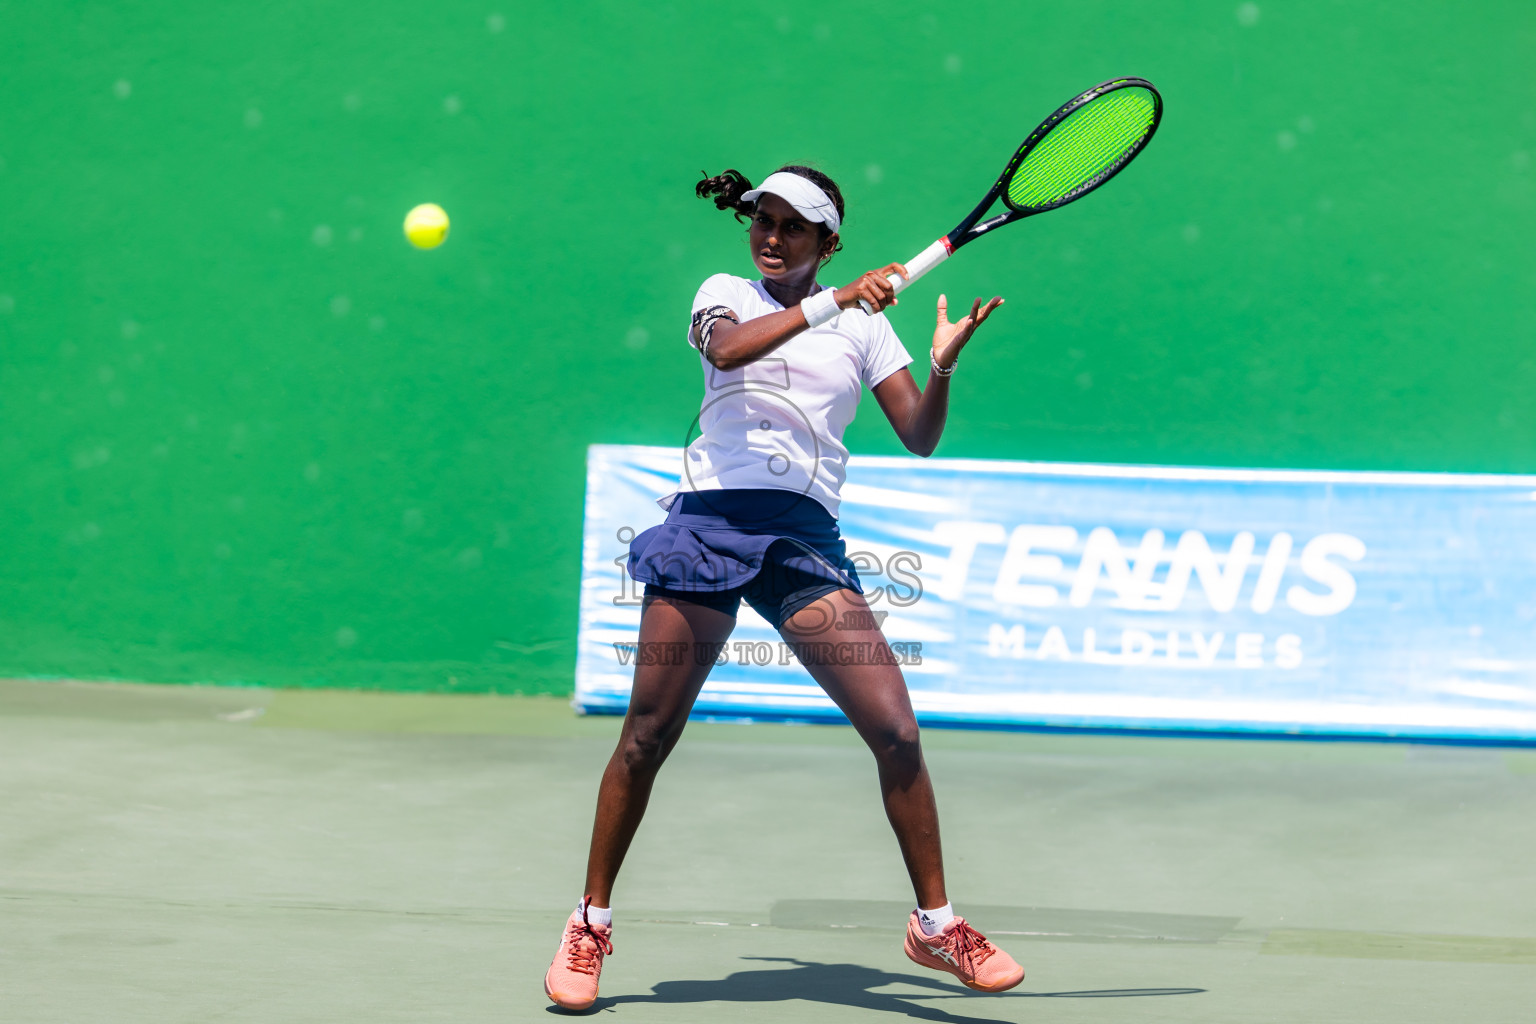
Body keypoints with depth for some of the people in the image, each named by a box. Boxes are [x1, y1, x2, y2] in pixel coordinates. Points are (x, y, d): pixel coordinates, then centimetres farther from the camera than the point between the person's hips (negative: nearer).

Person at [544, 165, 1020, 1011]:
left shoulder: (862, 324, 14)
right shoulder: (725, 294, 11)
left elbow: (919, 438, 6)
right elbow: (726, 347, -14)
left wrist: (942, 366, -13)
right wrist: (832, 304, -21)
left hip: (804, 538, 1)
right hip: (708, 519, -1)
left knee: (895, 729, -10)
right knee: (646, 738, -1)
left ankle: (935, 924, 5)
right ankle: (591, 924, 14)